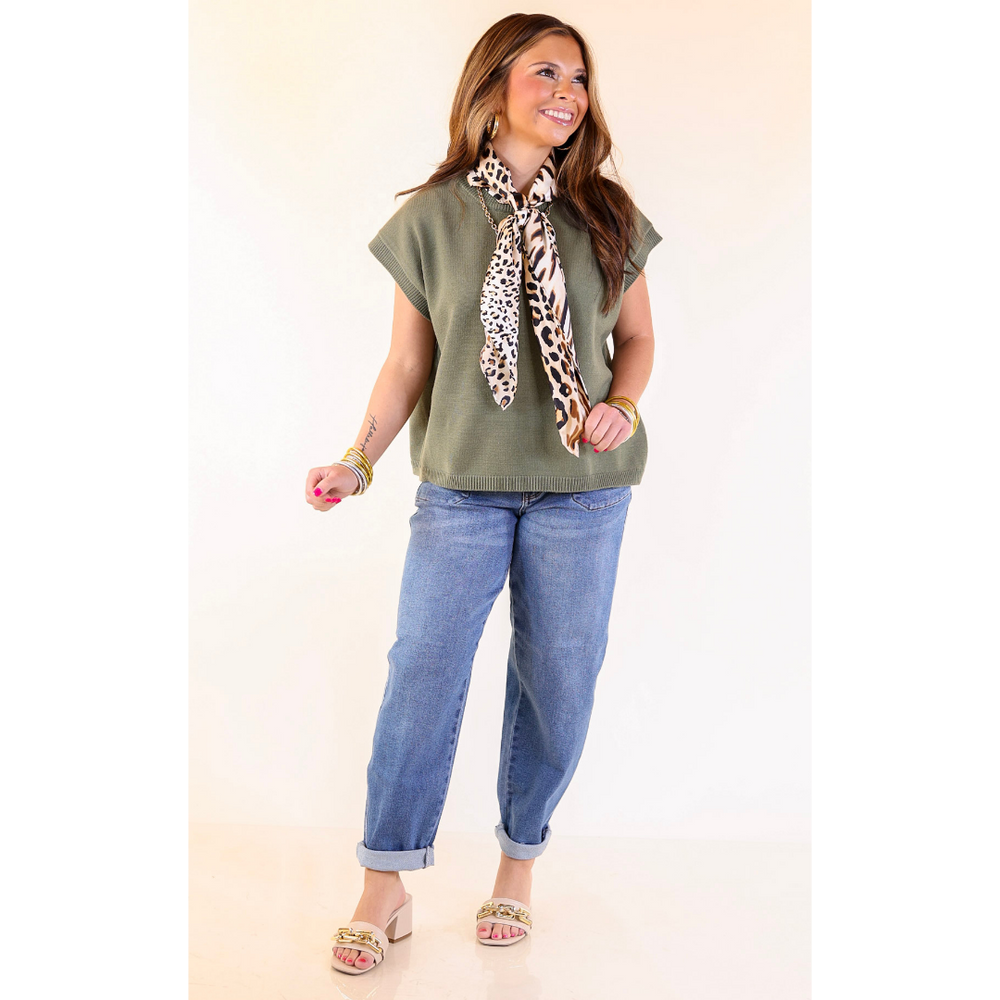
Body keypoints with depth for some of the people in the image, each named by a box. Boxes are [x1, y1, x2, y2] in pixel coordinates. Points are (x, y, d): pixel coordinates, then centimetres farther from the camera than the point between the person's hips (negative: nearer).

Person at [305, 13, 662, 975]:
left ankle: (519, 867, 28)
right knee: (422, 675, -1)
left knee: (556, 681, 7)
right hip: (460, 486, -1)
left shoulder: (607, 216, 5)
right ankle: (386, 887, 15)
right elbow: (408, 363, 5)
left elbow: (637, 338, 11)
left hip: (581, 489, 1)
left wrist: (623, 406, -9)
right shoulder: (430, 218, 2)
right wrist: (359, 459, -5)